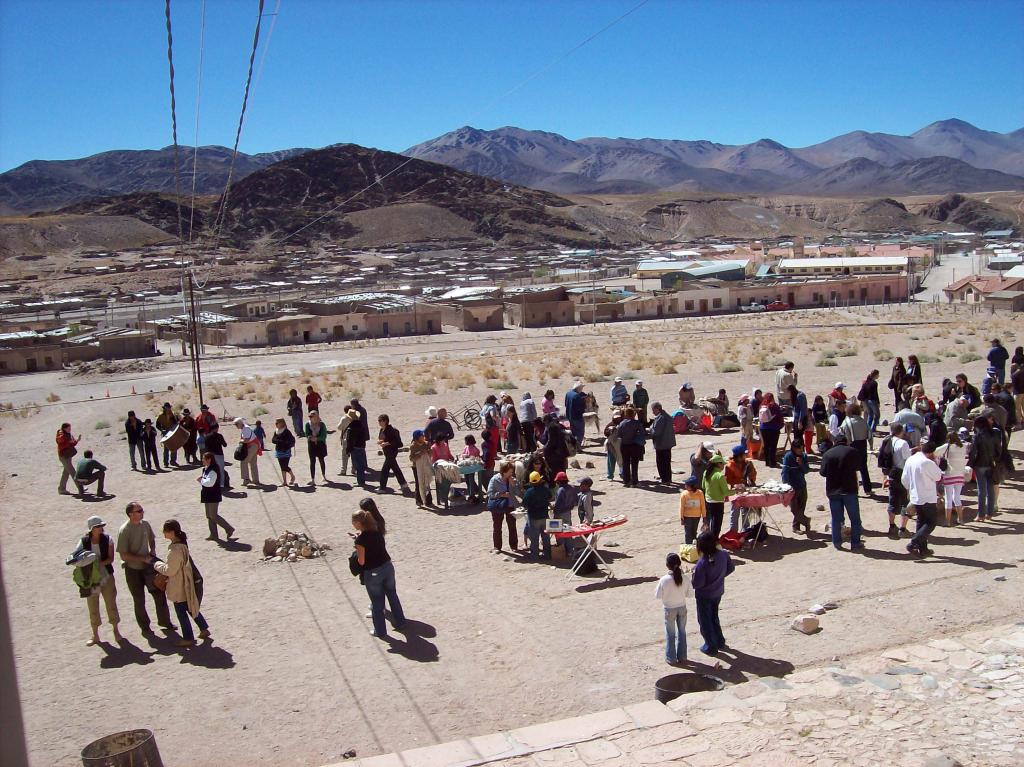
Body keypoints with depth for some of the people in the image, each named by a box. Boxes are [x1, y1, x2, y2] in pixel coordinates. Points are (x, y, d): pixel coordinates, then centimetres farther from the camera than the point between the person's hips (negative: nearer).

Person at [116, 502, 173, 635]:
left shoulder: (145, 524, -4)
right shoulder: (124, 531, -21)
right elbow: (124, 555, -21)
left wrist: (153, 551, -2)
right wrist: (143, 558, -22)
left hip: (148, 566, 5)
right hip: (133, 570, -5)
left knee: (159, 593, 9)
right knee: (139, 600, 9)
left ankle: (164, 621, 28)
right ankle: (144, 627, 27)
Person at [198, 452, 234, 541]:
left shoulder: (213, 470, -21)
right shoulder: (206, 469, 10)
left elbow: (210, 483, -31)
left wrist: (201, 480, -16)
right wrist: (201, 479, 0)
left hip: (213, 496, -10)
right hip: (207, 496, 10)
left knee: (213, 516, -6)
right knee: (209, 516, 13)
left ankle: (229, 529, 4)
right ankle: (214, 535, 20)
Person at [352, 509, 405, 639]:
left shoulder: (361, 539, -20)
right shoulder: (377, 532, -1)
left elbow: (361, 562, -16)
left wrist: (356, 549, 0)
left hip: (372, 573, -6)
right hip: (388, 566, 6)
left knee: (377, 603, 11)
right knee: (392, 595, 22)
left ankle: (380, 631, 25)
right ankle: (399, 622, 36)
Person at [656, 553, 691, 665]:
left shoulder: (664, 580, -24)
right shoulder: (684, 579, -16)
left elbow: (657, 595, -14)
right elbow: (690, 594, -6)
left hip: (669, 609, -2)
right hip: (682, 608, 2)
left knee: (670, 634, 14)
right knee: (682, 632, 20)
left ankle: (671, 658, 24)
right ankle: (681, 656, 31)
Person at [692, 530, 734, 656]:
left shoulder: (702, 563, -33)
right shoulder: (723, 555, -15)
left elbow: (697, 584, -28)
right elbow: (731, 568, 3)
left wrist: (694, 573, -10)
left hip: (704, 596, -6)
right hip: (718, 593, 6)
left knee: (705, 621, 15)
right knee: (714, 617, 28)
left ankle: (711, 647, 25)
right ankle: (720, 642, 40)